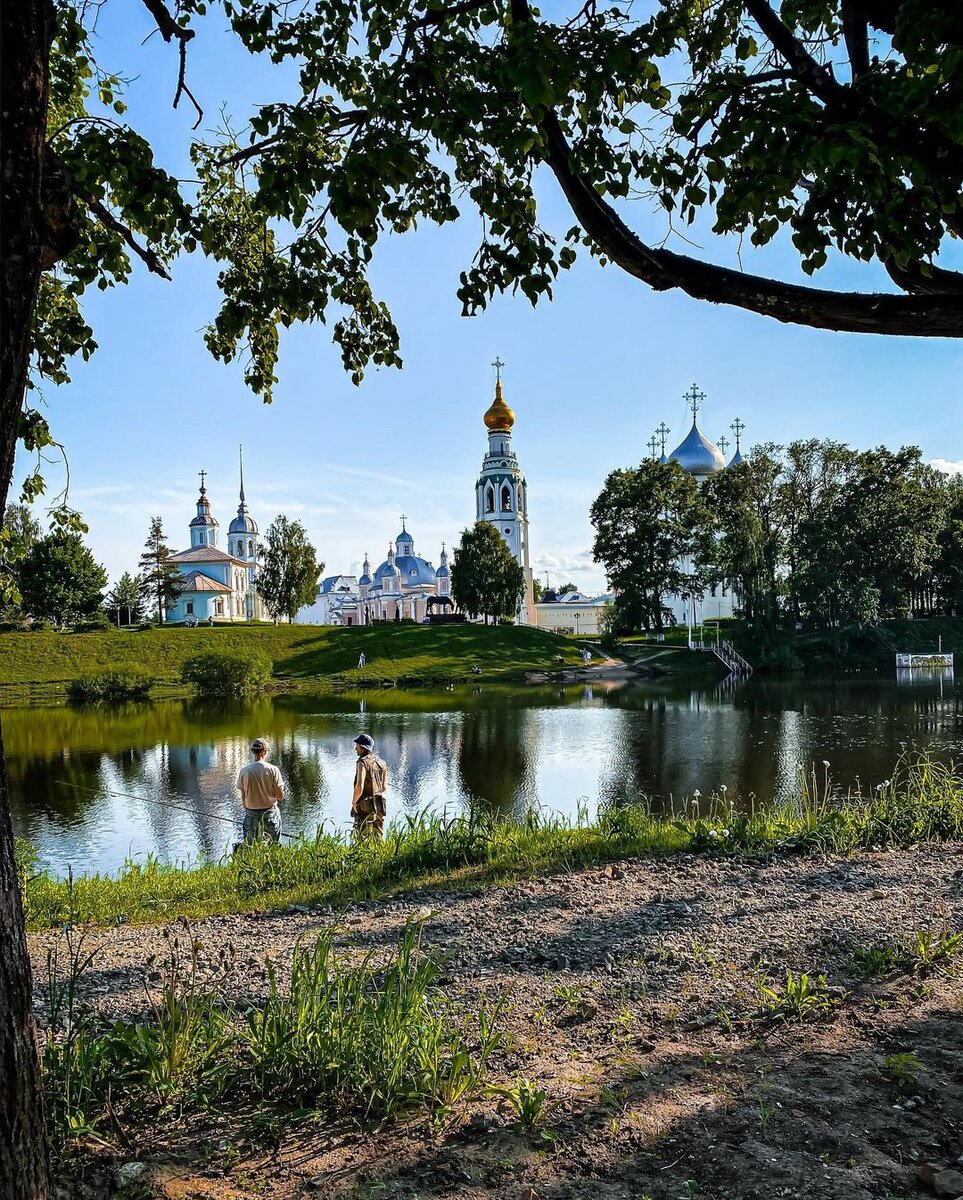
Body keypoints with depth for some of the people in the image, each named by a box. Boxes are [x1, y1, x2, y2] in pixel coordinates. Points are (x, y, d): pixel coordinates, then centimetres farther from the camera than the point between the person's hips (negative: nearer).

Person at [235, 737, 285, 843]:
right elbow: (281, 796, -8)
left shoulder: (244, 771, -6)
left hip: (251, 813, 1)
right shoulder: (273, 770, -11)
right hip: (270, 813, -1)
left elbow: (243, 797, 1)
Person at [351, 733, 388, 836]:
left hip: (365, 806, -7)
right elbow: (385, 787, 14)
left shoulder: (362, 762, -14)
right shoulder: (381, 762, 9)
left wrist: (354, 803, -11)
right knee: (378, 837, 13)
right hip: (379, 806, 7)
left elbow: (359, 786, -23)